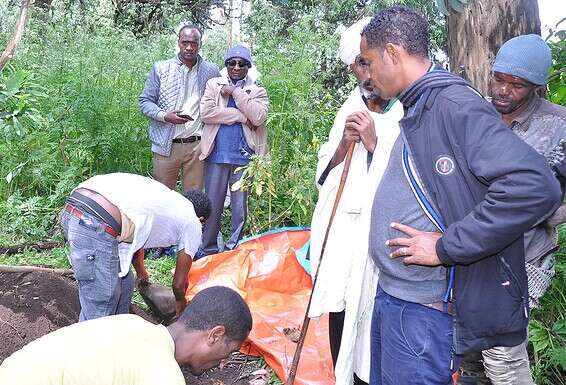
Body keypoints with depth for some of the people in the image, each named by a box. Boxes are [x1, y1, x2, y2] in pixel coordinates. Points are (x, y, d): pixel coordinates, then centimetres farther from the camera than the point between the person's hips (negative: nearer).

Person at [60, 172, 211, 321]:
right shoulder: (193, 224, 14)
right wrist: (181, 302, 45)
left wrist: (141, 272, 65)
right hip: (97, 226, -9)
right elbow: (179, 284, 22)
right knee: (99, 313, 4)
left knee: (124, 286, 24)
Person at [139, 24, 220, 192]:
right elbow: (145, 101, 5)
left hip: (197, 145, 1)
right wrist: (165, 116, -13)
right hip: (166, 145, -1)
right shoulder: (160, 68, 4)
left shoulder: (211, 71, 6)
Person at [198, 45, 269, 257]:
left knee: (240, 206, 5)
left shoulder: (257, 90, 9)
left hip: (244, 156, 0)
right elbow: (206, 113, -6)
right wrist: (241, 116, -9)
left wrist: (236, 92, -9)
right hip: (218, 154, 0)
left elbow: (259, 117, -9)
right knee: (213, 205, 6)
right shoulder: (214, 84, 10)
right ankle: (208, 250, 18)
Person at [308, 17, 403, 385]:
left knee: (372, 324, 0)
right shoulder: (350, 110, 10)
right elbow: (323, 175, 11)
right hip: (341, 237, 6)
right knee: (340, 319, 15)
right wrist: (344, 144, -6)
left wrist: (374, 144, -18)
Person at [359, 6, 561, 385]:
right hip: (389, 295, 10)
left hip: (424, 311, -9)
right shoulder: (416, 112, 12)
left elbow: (536, 186, -31)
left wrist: (446, 247, -25)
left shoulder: (455, 104, -19)